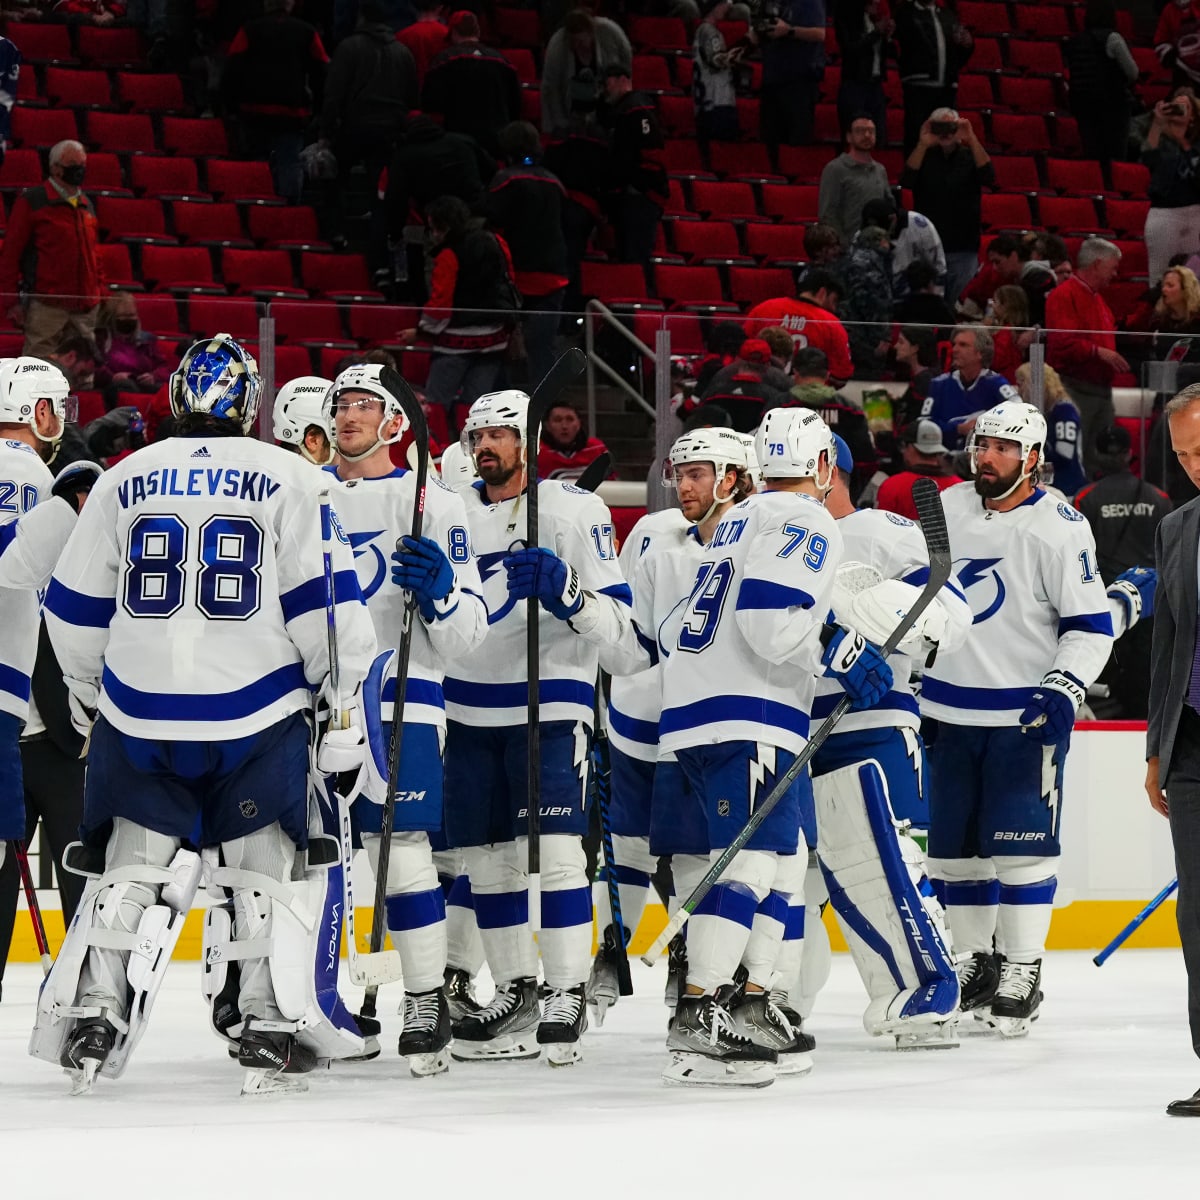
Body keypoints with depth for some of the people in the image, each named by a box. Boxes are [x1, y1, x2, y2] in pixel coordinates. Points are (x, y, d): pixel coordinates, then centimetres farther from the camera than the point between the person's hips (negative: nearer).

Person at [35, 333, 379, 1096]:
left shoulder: (124, 481, 6)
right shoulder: (285, 478, -2)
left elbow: (74, 610, 11)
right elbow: (323, 602, -5)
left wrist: (89, 691, 26)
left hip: (138, 713, 2)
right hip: (256, 717, -2)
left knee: (130, 868, 14)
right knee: (275, 865, 9)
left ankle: (88, 1018, 8)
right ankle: (269, 1030, 3)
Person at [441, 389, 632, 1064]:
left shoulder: (576, 510, -4)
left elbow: (617, 622, -8)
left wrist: (564, 592, -26)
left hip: (551, 704, -5)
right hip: (470, 708, 6)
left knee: (553, 847, -15)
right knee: (488, 856, 7)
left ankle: (568, 996, -10)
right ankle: (518, 991, 17)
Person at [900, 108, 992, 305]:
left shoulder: (970, 156, 7)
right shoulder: (923, 156, 6)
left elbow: (989, 177, -12)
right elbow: (906, 181, -12)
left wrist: (972, 140, -20)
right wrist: (923, 145, -21)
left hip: (963, 251, 0)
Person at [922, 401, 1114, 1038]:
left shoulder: (1059, 528, -10)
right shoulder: (946, 508, 5)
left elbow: (1091, 625, -9)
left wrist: (1065, 688, -22)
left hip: (1026, 716, -5)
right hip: (948, 713, 5)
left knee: (1020, 844, -5)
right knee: (953, 844, 9)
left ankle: (1022, 972, 3)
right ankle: (974, 961, 22)